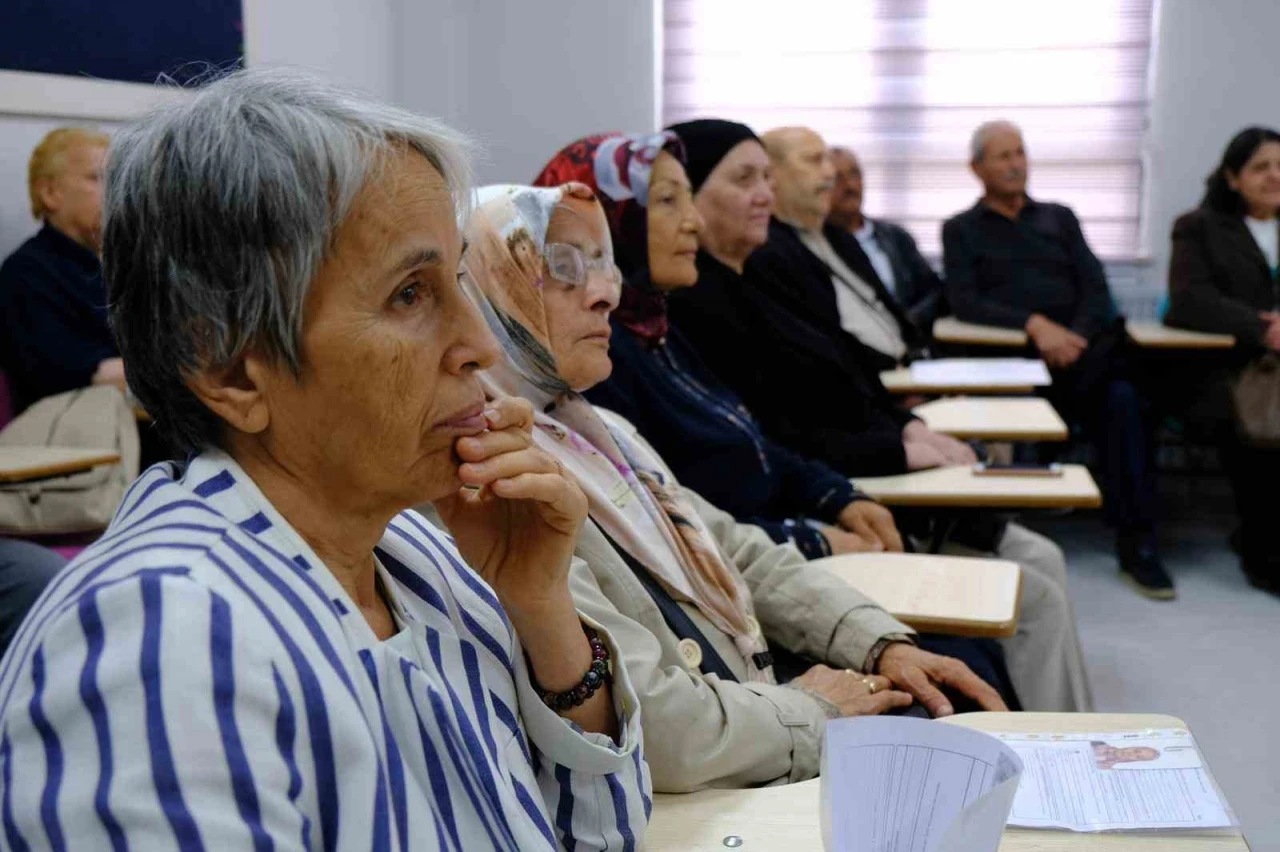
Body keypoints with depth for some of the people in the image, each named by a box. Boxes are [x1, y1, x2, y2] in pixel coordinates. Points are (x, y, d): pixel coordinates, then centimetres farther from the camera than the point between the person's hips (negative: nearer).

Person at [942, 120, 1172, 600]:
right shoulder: (961, 230, 17)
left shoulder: (1059, 218, 26)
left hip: (1079, 345, 3)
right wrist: (1033, 324, -16)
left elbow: (1096, 289, 13)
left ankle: (1136, 543, -29)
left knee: (1123, 397, -31)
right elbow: (964, 303, 0)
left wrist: (1077, 337, -10)